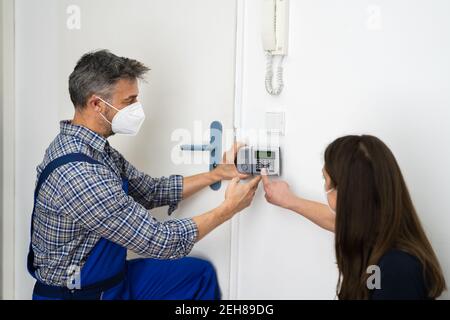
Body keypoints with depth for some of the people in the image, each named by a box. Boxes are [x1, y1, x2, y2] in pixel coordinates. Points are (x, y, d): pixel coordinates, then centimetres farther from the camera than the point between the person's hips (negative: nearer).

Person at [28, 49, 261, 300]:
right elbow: (156, 241, -25)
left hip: (111, 278, 8)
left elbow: (151, 191, 8)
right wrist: (228, 209, -15)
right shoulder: (78, 172, -29)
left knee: (200, 272, 13)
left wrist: (218, 173, 2)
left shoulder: (96, 148, -1)